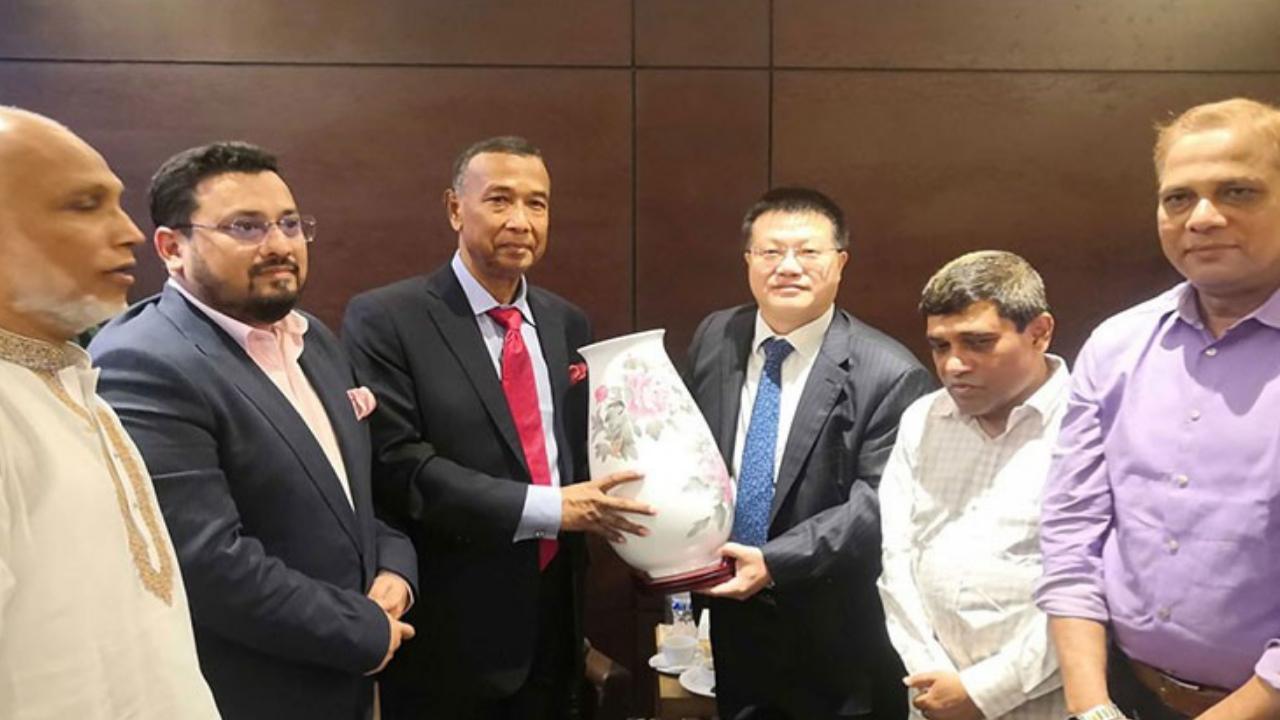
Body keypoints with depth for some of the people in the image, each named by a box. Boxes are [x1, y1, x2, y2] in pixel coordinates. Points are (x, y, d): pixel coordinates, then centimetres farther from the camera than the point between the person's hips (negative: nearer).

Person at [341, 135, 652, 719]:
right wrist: (546, 508, -22)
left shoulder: (567, 324, 7)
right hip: (449, 630, -5)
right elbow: (396, 464, -19)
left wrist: (606, 501, -7)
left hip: (555, 615, 5)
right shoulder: (385, 319, -11)